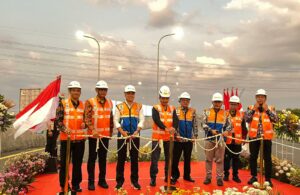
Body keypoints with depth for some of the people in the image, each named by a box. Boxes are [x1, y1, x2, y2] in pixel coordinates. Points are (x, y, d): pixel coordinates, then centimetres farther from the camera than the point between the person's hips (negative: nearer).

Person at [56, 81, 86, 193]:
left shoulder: (83, 105, 11)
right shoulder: (63, 103, -1)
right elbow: (58, 120, -6)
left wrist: (84, 124, -4)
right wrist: (64, 129, -23)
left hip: (80, 138, 4)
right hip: (66, 137, -3)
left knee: (77, 163, 11)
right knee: (64, 163, 5)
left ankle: (76, 185, 24)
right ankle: (63, 186, 19)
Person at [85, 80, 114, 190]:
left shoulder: (109, 102, 10)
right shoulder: (90, 102, -6)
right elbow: (87, 118, -14)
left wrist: (111, 131, 12)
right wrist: (93, 130, -25)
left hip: (105, 135, 4)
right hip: (94, 134, -4)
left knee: (103, 158, 11)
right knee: (92, 158, 4)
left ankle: (102, 180, 22)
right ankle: (91, 181, 14)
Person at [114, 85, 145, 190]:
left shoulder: (139, 106, 7)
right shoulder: (119, 106, 4)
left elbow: (142, 120, 2)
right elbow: (116, 120, -1)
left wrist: (136, 131, -13)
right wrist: (122, 131, -15)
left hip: (135, 136, 1)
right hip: (122, 135, -1)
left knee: (134, 159, 7)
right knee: (121, 158, 4)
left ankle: (134, 181, 18)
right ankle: (119, 181, 15)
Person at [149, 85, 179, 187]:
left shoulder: (172, 109, 9)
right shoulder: (155, 108, -3)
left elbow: (176, 120, -4)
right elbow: (156, 120, -18)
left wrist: (173, 128, -26)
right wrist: (166, 128, -32)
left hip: (169, 137, 4)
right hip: (157, 136, -4)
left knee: (169, 157, 12)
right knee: (155, 158, -3)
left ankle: (167, 176, 26)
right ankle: (153, 178, 6)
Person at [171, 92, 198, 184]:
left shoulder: (193, 111, 7)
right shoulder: (175, 110, -1)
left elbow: (195, 125, 7)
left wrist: (195, 135, -1)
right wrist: (176, 134, -13)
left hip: (189, 139, 3)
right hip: (178, 139, -2)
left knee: (187, 159, 12)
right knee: (175, 159, 2)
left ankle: (187, 175, 25)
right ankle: (175, 176, 14)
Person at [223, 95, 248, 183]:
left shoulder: (241, 115, 6)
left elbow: (244, 128, 9)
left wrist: (244, 138, 6)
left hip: (237, 141, 2)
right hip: (227, 140, -2)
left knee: (236, 158, 9)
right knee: (226, 158, 6)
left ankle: (235, 175, 19)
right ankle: (226, 174, 17)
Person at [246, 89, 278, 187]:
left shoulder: (271, 108, 5)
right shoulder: (251, 108, 5)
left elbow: (275, 119, -10)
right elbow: (247, 119, -10)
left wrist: (267, 109, -14)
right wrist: (254, 109, -13)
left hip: (266, 137, -1)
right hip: (254, 136, 1)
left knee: (267, 158, 3)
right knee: (253, 157, 8)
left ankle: (268, 179, 13)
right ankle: (254, 176, 21)